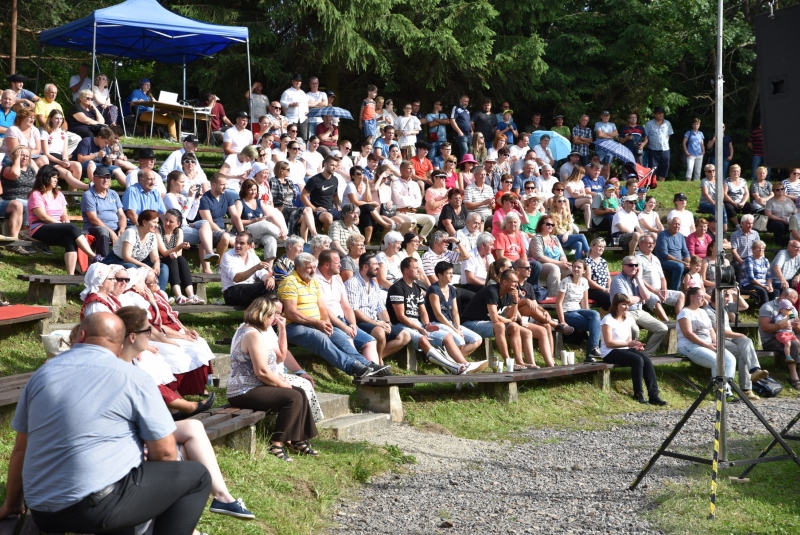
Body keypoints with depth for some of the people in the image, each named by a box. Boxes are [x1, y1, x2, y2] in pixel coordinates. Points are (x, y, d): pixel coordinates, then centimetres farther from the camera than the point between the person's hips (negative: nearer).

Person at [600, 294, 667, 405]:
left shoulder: (628, 319, 13)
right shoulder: (608, 319, -11)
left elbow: (629, 339, 15)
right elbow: (608, 343, -16)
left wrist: (635, 345, -9)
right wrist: (628, 344, -22)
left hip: (624, 350, 7)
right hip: (610, 352, -7)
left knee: (647, 360, -21)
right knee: (638, 360, -30)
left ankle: (653, 395, -23)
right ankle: (638, 394, -18)